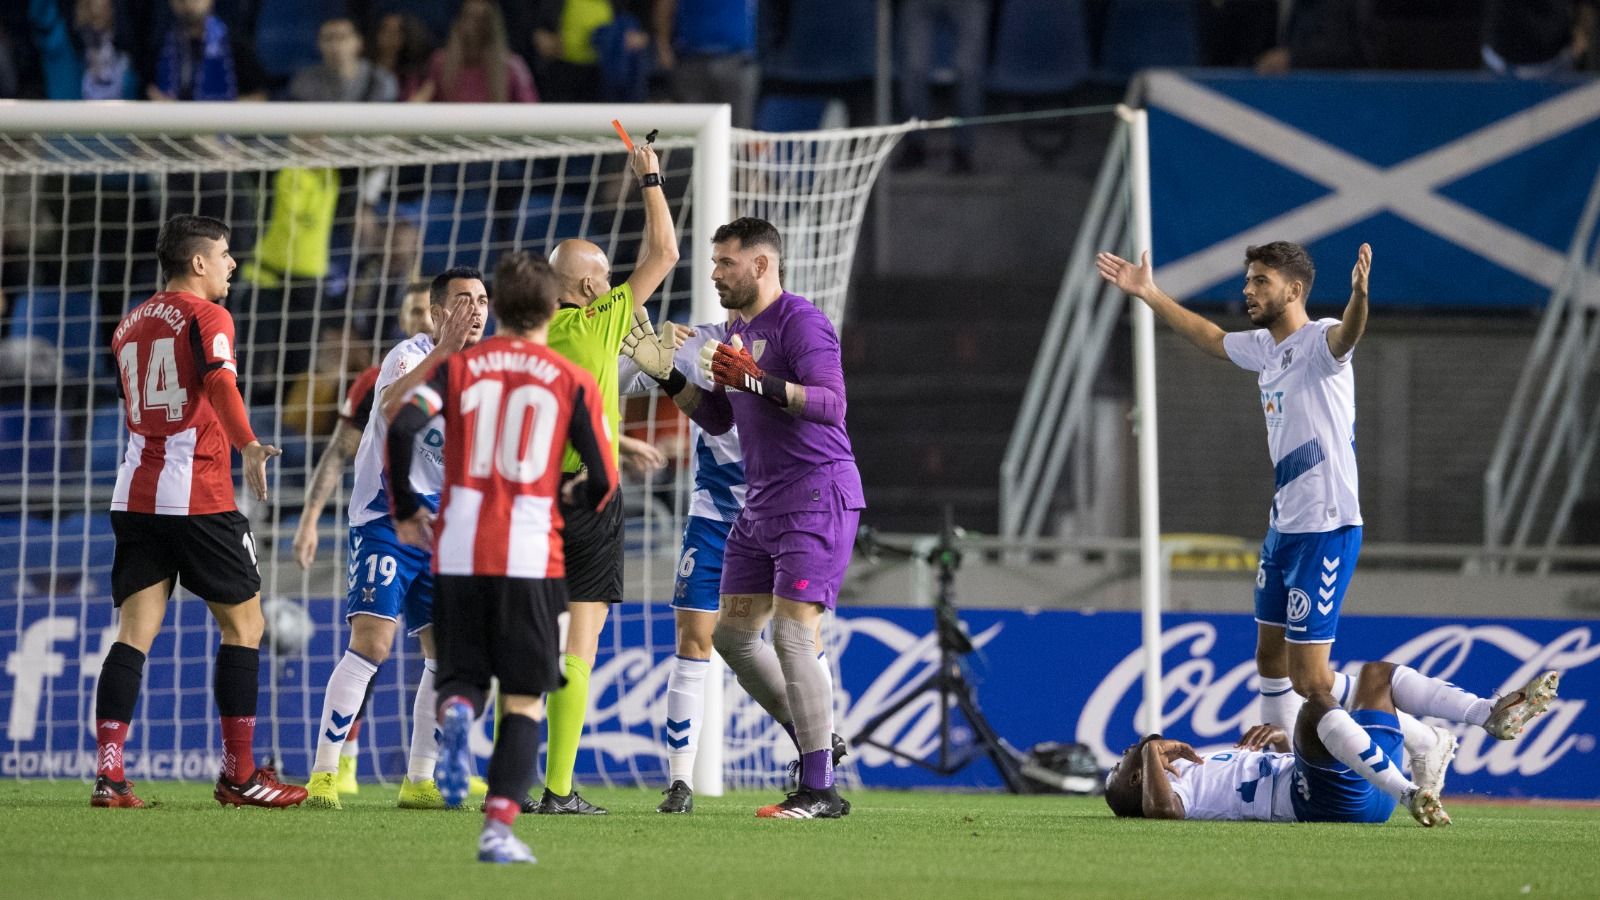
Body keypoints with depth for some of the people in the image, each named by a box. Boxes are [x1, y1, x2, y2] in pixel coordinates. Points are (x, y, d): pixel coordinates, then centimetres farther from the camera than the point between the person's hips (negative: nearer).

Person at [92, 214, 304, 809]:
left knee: (135, 631, 2)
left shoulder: (129, 327, 17)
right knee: (244, 623, 6)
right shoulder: (206, 316, -5)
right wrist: (247, 446, -36)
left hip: (135, 493, 6)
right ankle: (239, 774, 7)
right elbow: (219, 381, -25)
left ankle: (108, 772, -12)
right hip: (199, 498, -6)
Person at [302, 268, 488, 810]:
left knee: (447, 654, 3)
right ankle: (323, 775, -13)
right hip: (387, 518, -7)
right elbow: (393, 405, -34)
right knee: (371, 643, -17)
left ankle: (419, 781, 13)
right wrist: (444, 349, -41)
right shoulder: (413, 355, -11)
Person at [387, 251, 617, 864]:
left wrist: (405, 510, 7)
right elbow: (603, 483, 1)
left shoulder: (459, 365, 5)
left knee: (462, 674, 14)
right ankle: (499, 826, -5)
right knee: (523, 697, 6)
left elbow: (402, 428, -9)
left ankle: (455, 712, -23)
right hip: (532, 555, -1)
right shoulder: (574, 383, 2)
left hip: (458, 553, 1)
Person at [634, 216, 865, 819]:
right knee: (732, 633, 10)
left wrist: (759, 383, -36)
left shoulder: (800, 322, -12)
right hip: (760, 506, 10)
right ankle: (815, 740, 21)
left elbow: (831, 402, -25)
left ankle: (820, 790, -13)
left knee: (791, 633, -15)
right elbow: (718, 419, 23)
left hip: (817, 498, -10)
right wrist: (667, 376, 11)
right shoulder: (738, 331, 16)